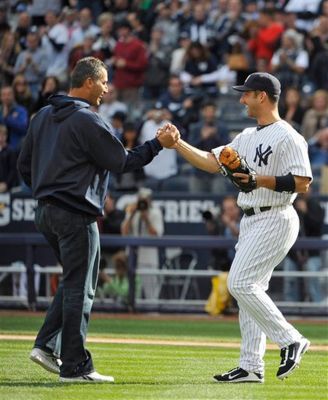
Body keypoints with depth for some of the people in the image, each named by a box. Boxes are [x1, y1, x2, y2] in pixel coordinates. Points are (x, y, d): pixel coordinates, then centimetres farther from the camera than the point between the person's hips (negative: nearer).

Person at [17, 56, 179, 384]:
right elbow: (122, 161, -11)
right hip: (76, 215, -9)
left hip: (45, 213, 9)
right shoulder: (87, 121, -14)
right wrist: (159, 144, -5)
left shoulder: (43, 116, 12)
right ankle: (74, 366, 0)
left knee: (73, 282, 19)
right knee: (80, 288, -2)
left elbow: (24, 164, 16)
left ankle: (46, 345, 10)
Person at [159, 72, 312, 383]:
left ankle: (290, 340, -9)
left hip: (274, 220, -10)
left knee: (240, 283, -17)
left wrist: (260, 180, -24)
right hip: (251, 222, 10)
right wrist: (177, 144, 7)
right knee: (248, 288, 8)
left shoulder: (287, 138, -12)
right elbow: (211, 162, 16)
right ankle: (251, 366, 10)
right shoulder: (248, 137, 16)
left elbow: (302, 183, -20)